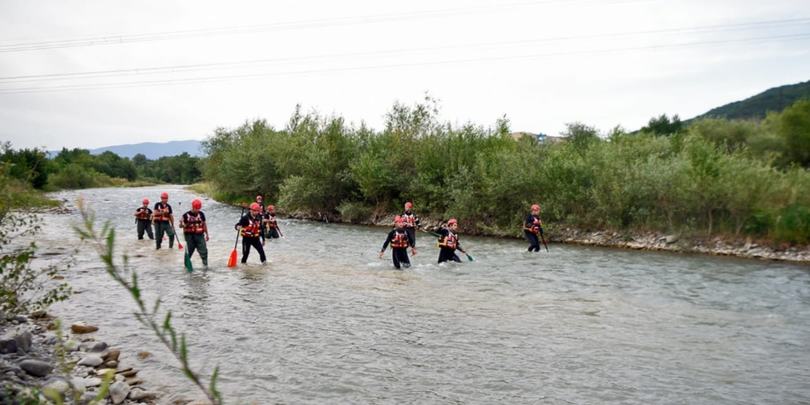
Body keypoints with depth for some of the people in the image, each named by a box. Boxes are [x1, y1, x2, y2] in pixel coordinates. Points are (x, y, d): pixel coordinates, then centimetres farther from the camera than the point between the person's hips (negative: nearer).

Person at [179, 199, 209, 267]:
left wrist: (206, 234, 15)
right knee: (189, 251, 6)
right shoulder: (186, 215, -5)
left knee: (203, 250, -4)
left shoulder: (201, 214, 5)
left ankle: (205, 264, 5)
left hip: (199, 235, 2)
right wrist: (182, 223, -26)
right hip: (189, 236, -2)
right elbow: (181, 226, -2)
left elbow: (204, 224, 14)